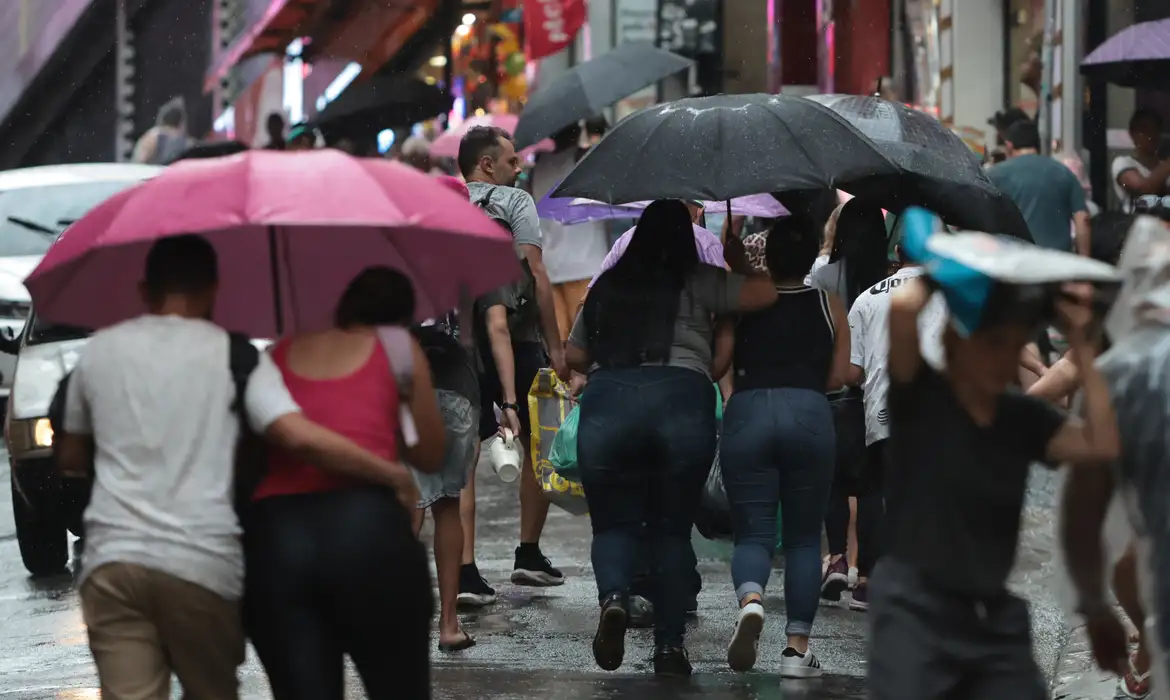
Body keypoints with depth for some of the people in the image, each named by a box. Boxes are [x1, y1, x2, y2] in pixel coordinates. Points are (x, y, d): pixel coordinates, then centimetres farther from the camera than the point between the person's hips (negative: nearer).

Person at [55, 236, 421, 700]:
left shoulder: (98, 351, 12)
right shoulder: (233, 353, 2)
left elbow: (69, 458, 21)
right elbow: (298, 437, -12)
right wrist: (396, 474, -5)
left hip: (112, 559, 1)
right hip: (204, 564, -1)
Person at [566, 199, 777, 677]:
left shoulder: (605, 287, 20)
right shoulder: (697, 282, 10)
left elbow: (574, 357, 26)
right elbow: (766, 294, 3)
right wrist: (740, 262, 21)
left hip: (606, 400, 2)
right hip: (682, 397, -1)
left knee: (614, 520, 11)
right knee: (673, 525, 10)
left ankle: (612, 596, -20)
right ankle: (669, 644, 4)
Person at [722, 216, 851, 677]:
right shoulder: (829, 306, 10)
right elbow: (838, 376, 7)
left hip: (747, 413, 0)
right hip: (809, 414, 0)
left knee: (752, 532, 3)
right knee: (804, 537, 11)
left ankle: (750, 600, -29)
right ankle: (797, 646, 6)